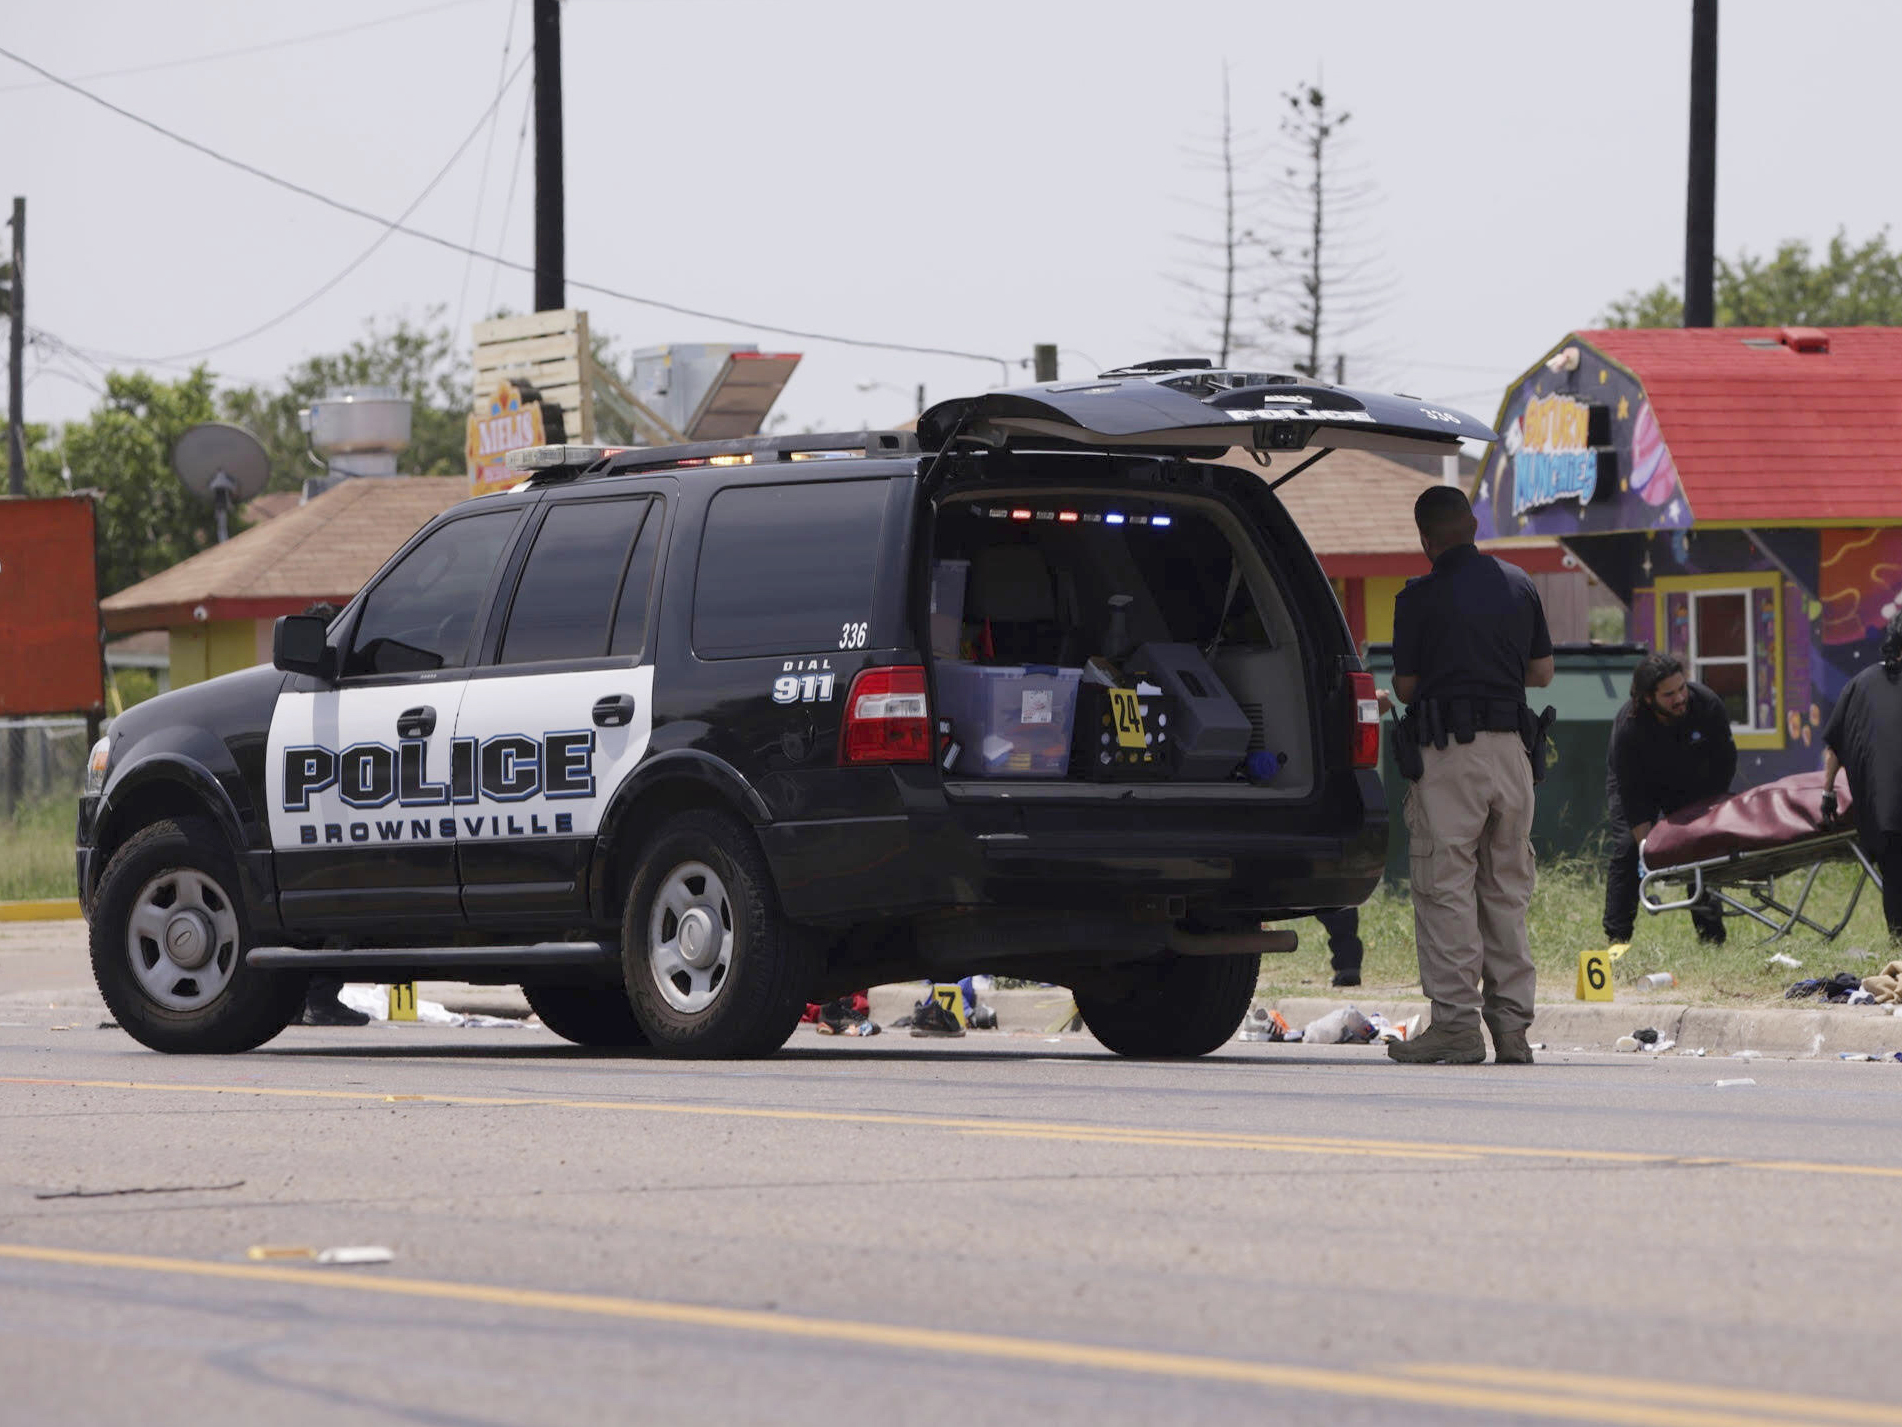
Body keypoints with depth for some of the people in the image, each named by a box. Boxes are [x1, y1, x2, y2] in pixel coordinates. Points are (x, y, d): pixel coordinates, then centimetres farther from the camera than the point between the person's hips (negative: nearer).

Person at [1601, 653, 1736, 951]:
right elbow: (1632, 794, -30)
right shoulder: (1628, 727, -35)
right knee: (1627, 850, -16)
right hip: (1638, 785, -3)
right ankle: (1617, 938, -12)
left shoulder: (1708, 706, -27)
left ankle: (1710, 934, -1)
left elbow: (1725, 763, -11)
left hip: (1690, 787, 3)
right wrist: (1647, 846, -34)